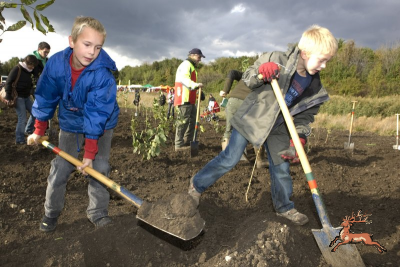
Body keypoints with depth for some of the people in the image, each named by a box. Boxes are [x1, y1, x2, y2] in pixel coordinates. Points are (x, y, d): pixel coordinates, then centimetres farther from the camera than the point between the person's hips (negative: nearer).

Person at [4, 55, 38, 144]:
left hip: (26, 97, 8)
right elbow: (8, 83, -14)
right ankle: (19, 140, 3)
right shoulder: (17, 69, -12)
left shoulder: (29, 71, 9)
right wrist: (8, 97, -17)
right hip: (18, 97, -8)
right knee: (22, 119, -7)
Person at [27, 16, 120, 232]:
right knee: (59, 169, 4)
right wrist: (38, 131, 1)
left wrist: (89, 153, -28)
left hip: (101, 125, -2)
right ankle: (51, 212, 22)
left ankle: (97, 212, 9)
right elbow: (46, 99, -6)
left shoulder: (102, 74, -31)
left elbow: (96, 116, -30)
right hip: (70, 123, 3)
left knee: (98, 168, -7)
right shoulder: (55, 63, -21)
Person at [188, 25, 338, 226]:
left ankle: (284, 207, 34)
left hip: (278, 130, 5)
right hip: (252, 118, -4)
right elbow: (247, 80, -11)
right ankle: (197, 185, 18)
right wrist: (260, 71, -34)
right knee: (230, 159, -2)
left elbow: (305, 117, 1)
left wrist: (298, 139, -14)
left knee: (281, 169, 10)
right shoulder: (276, 61, -19)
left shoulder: (315, 88, -6)